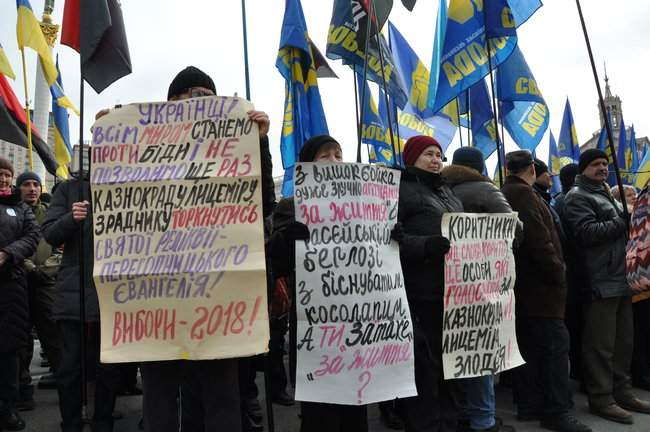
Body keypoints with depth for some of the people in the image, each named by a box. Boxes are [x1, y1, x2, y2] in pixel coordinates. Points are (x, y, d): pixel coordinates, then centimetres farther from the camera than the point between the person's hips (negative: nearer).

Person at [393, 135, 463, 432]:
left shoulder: (446, 191, 21)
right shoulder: (401, 190, -4)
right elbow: (391, 239, -15)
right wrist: (427, 245, -28)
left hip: (452, 292, 8)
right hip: (421, 295, -8)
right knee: (424, 368, -4)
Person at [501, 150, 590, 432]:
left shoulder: (504, 195, 16)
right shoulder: (523, 194, -13)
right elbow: (539, 241, -22)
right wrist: (558, 274, -11)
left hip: (521, 283, 10)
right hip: (538, 283, -10)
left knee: (529, 346, 12)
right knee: (556, 345, -6)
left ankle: (529, 405, 18)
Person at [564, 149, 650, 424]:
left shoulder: (607, 195, 24)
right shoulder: (578, 197, -6)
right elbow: (588, 232, -19)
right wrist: (623, 221, -11)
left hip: (620, 278, 9)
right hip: (600, 282, -9)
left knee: (623, 340, 14)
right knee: (601, 344, -5)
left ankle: (621, 392, 24)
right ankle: (601, 399, 3)